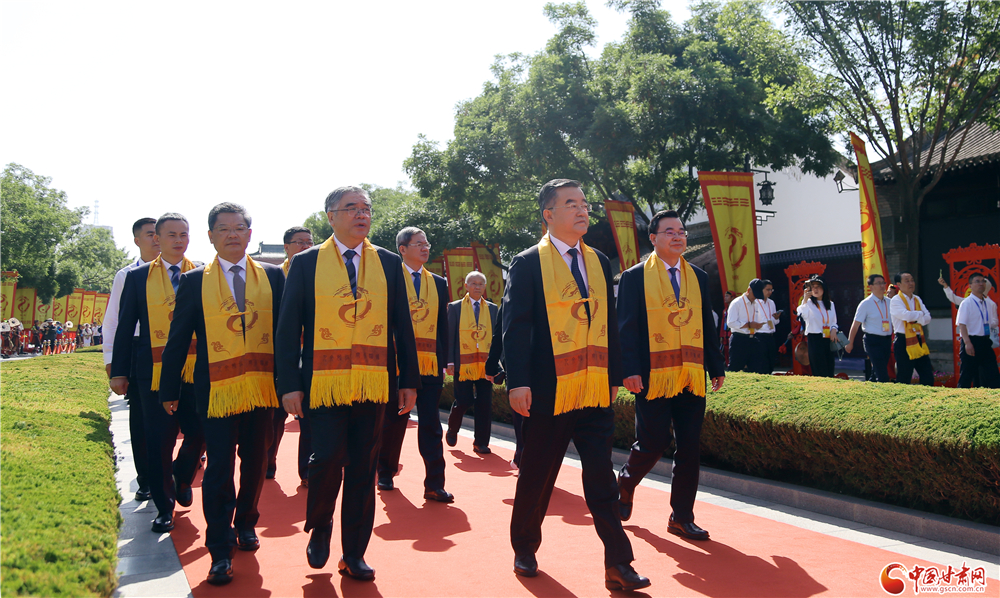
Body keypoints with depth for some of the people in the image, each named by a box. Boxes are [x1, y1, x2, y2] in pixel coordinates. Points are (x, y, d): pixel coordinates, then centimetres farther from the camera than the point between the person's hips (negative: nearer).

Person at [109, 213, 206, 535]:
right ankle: (164, 507, 21)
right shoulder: (138, 277, 6)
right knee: (159, 443, 4)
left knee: (199, 434, 0)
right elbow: (125, 327, 7)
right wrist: (119, 371, 3)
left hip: (196, 371, 0)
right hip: (155, 372, 0)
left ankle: (181, 479, 33)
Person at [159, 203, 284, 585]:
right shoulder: (195, 282, 4)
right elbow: (178, 338, 6)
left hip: (262, 387, 2)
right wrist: (169, 390, 5)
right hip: (216, 390, -2)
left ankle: (246, 524, 35)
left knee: (255, 462, 13)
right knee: (219, 469, -1)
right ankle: (220, 550, 9)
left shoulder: (273, 277, 7)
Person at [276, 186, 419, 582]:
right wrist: (290, 384, -6)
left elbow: (402, 326, 9)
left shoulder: (389, 264, 9)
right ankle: (319, 528, 19)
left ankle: (354, 554, 20)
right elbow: (288, 327, 1)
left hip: (374, 384, 2)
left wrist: (409, 381, 5)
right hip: (324, 382, -2)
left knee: (363, 468, 6)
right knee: (328, 457, -11)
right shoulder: (306, 263, 3)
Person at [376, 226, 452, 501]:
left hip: (430, 364, 3)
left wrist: (443, 362, 6)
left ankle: (434, 484, 0)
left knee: (431, 423, -1)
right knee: (393, 420, 9)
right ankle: (385, 473, 28)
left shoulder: (439, 283, 13)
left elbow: (443, 325, 13)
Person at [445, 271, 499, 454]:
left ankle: (481, 442, 10)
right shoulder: (455, 307, 5)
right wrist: (450, 362, -6)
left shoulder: (492, 308, 11)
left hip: (485, 365, 2)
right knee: (463, 401, -1)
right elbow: (449, 336, 2)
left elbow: (497, 336, 10)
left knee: (485, 404, 0)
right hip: (463, 363, -2)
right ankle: (452, 429, 28)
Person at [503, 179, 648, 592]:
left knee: (601, 479, 3)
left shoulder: (599, 262, 13)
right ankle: (525, 551, 29)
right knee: (536, 478, 10)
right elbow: (515, 327, -9)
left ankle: (618, 565, 7)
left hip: (596, 391, 4)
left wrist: (614, 376, 12)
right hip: (549, 390, -4)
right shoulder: (528, 264, -3)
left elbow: (609, 322, 15)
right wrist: (518, 382, -17)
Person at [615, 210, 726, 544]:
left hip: (692, 378, 5)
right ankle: (625, 484, 27)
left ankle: (681, 517, 17)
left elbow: (708, 326, 16)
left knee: (689, 448, 5)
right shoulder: (635, 277, 0)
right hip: (653, 378, -4)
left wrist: (716, 367, 10)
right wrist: (630, 370, -14)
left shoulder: (698, 277, 14)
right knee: (652, 444, -3)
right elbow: (626, 328, -5)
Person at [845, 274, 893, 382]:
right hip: (873, 341, -6)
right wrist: (850, 343, -2)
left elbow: (893, 322, 19)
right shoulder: (866, 304, -7)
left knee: (876, 373, 12)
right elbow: (856, 324, -4)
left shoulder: (889, 302, 9)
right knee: (882, 375, -11)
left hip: (887, 340, 6)